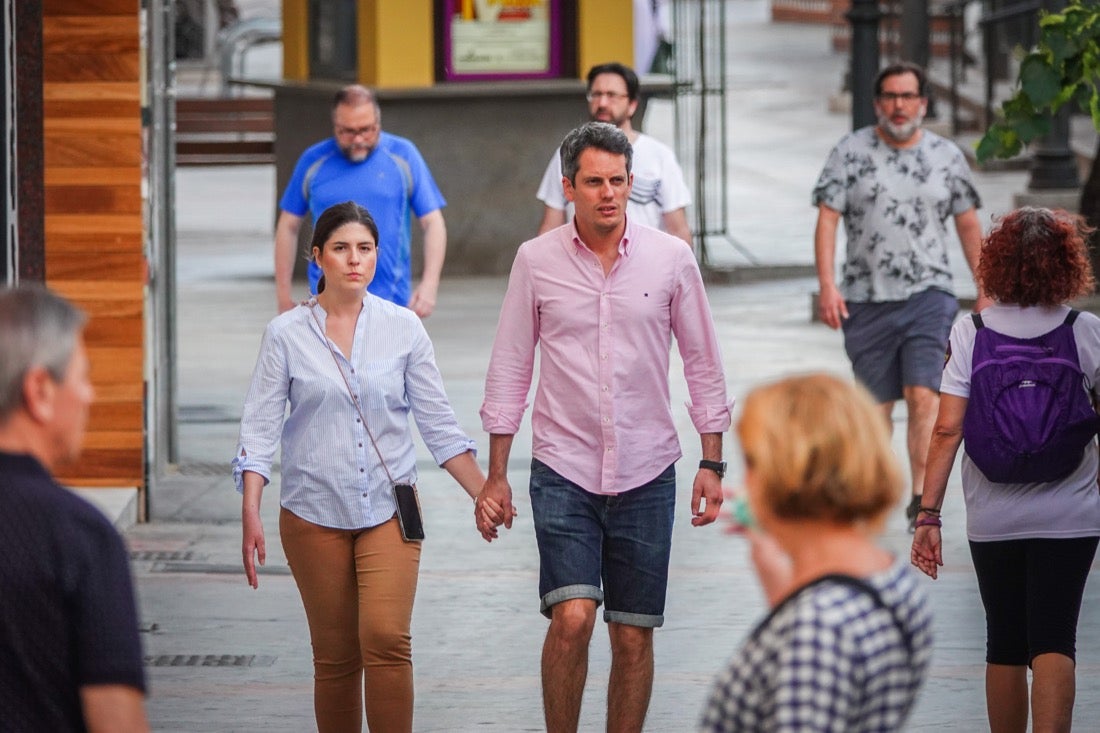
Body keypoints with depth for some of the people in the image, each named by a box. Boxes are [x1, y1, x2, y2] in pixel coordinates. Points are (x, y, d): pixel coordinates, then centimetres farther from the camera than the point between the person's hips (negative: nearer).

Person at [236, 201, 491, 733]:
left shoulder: (402, 328, 3)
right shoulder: (286, 335, 0)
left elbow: (437, 423, 8)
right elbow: (260, 428, -3)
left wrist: (485, 495, 3)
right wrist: (250, 516, -13)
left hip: (388, 509, 0)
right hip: (314, 512, 0)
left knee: (387, 638, -17)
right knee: (335, 657, 4)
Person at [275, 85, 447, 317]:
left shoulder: (403, 156, 2)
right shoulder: (313, 162, 3)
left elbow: (433, 223, 2)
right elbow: (288, 226, 10)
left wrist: (429, 284, -11)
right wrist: (284, 296, 7)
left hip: (390, 304, 0)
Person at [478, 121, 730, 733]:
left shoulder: (671, 259, 0)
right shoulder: (536, 260, 0)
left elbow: (703, 364, 7)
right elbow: (510, 368, 5)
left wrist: (712, 463, 3)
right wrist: (496, 474, 3)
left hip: (646, 475, 1)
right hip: (564, 473, -1)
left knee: (634, 637, 4)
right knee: (572, 617, -18)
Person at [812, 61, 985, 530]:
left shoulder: (947, 156, 7)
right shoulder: (851, 153, 2)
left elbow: (968, 227, 13)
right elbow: (827, 219, -2)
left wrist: (986, 291, 11)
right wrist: (827, 284, -13)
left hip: (928, 294, 0)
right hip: (866, 298, 0)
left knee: (924, 394, -15)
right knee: (876, 403, 7)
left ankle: (921, 496, -18)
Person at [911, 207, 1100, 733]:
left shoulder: (970, 334, -6)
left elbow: (947, 430, -10)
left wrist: (928, 515, -7)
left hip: (993, 518, 1)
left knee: (1005, 645, 14)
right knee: (1053, 642, -4)